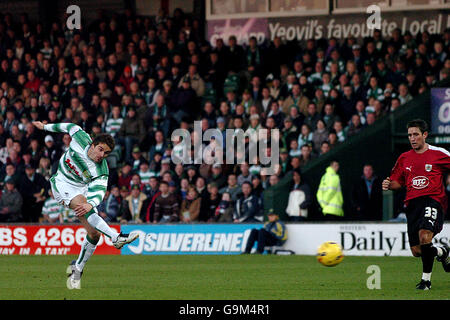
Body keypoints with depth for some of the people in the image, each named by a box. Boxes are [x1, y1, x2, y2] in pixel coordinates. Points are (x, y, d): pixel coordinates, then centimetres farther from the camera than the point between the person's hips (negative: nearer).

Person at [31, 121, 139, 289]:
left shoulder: (101, 171, -20)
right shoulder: (81, 138, -16)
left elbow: (99, 191, -34)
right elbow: (72, 127, 5)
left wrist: (91, 204, -56)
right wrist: (46, 127, 18)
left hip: (83, 189, 1)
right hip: (62, 184, -1)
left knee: (94, 233, -11)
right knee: (81, 203, -33)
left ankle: (77, 269, 12)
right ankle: (116, 237, -45)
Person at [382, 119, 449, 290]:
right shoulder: (404, 158, 13)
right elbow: (398, 182, 21)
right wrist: (389, 184, -1)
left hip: (433, 200, -5)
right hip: (412, 204, 5)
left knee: (425, 237, -28)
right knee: (417, 251, 1)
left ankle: (426, 279, -13)